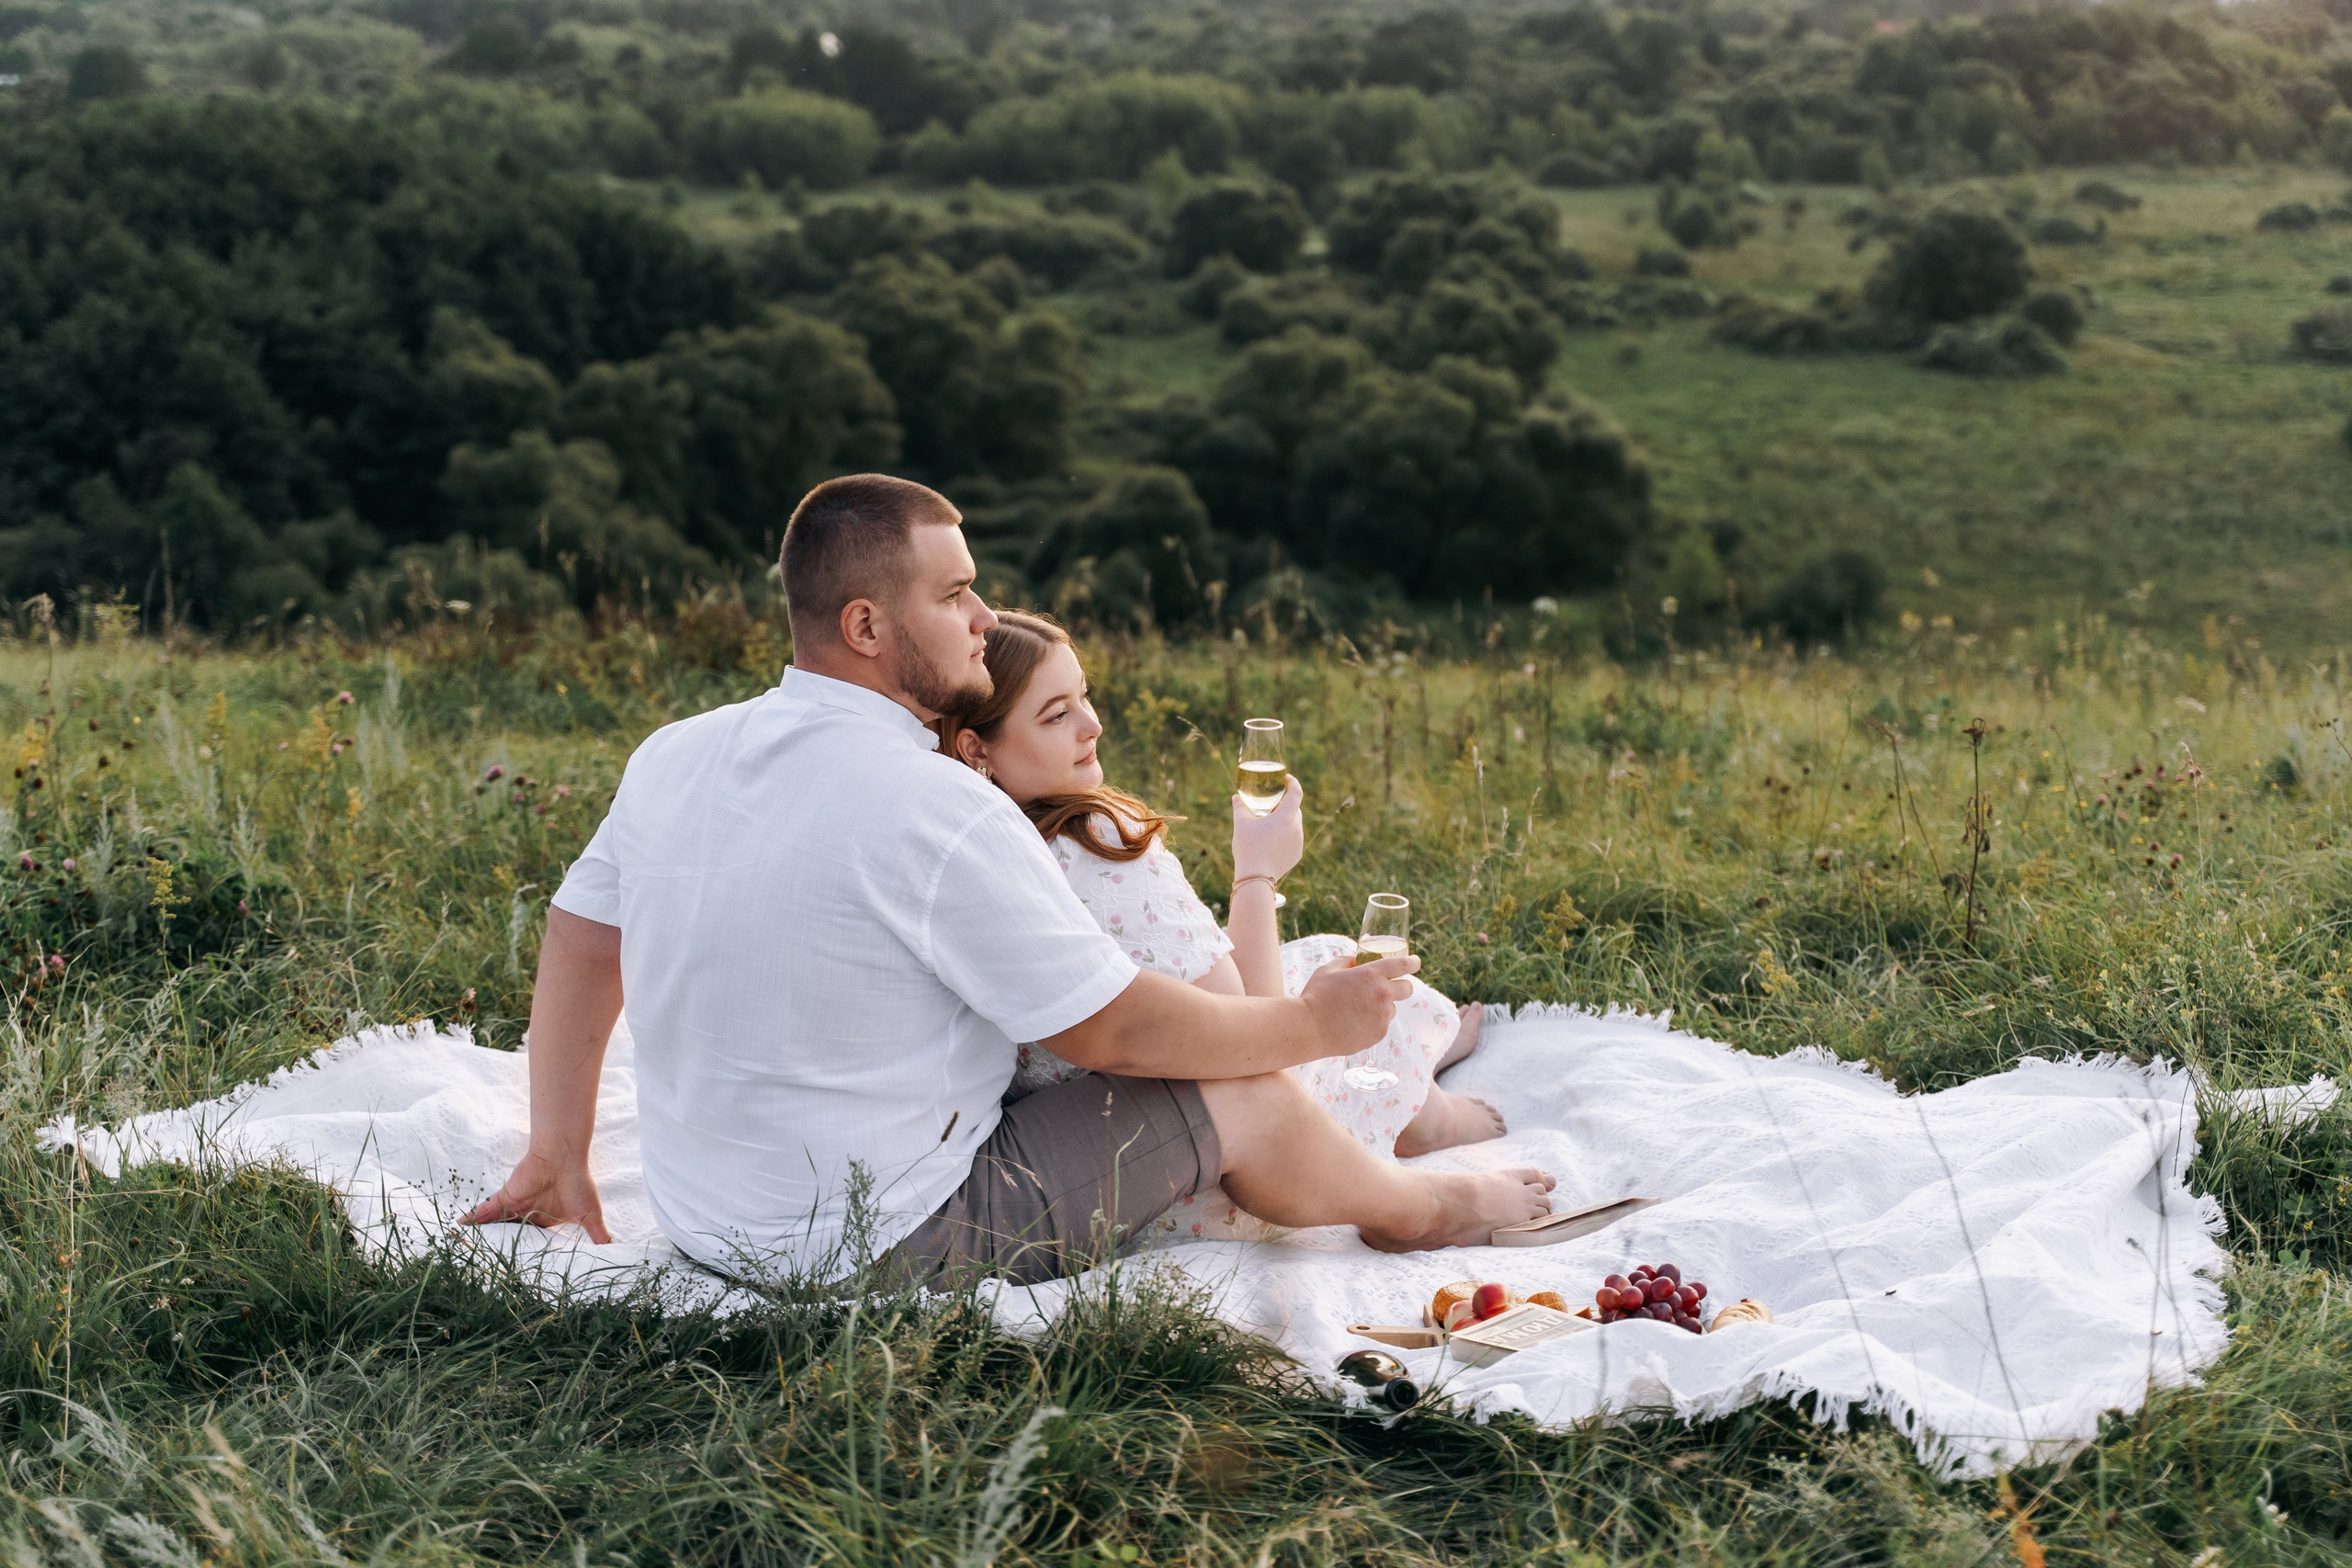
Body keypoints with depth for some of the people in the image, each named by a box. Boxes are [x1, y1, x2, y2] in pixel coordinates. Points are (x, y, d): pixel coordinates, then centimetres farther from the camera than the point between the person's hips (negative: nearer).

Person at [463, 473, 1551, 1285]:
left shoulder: (673, 755, -1)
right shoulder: (939, 812, -24)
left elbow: (579, 943, 10)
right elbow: (1113, 1029, -16)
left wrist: (557, 1159, 21)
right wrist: (1315, 1025, -1)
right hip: (881, 1246, -8)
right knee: (1243, 1095, 4)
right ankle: (1420, 1210, 32)